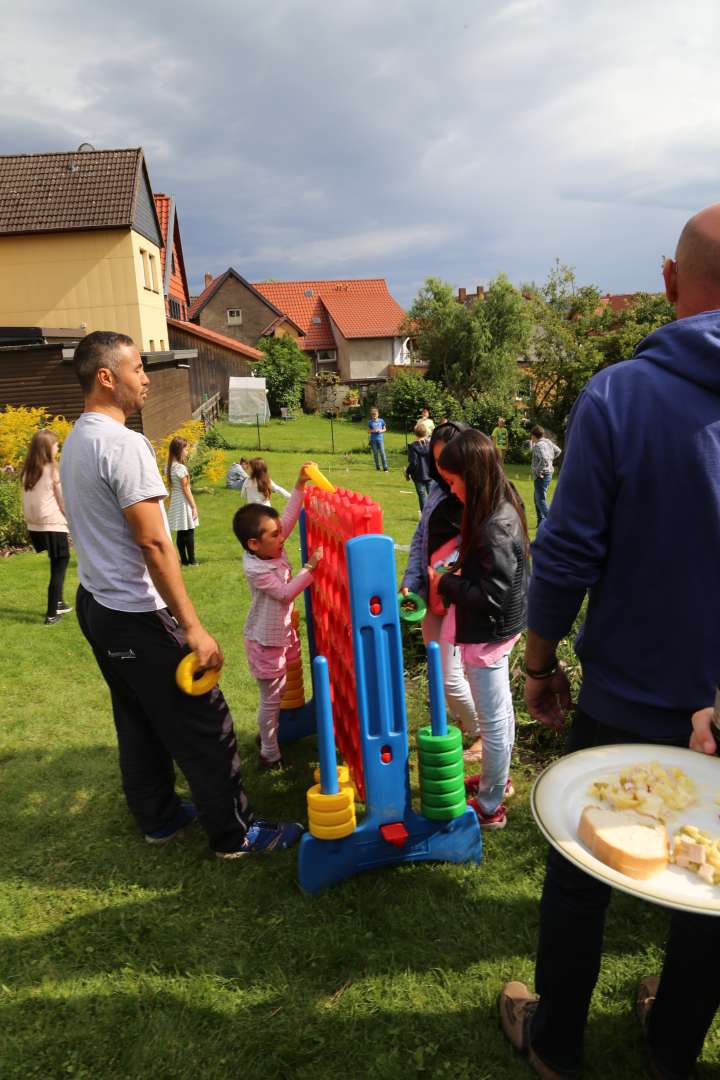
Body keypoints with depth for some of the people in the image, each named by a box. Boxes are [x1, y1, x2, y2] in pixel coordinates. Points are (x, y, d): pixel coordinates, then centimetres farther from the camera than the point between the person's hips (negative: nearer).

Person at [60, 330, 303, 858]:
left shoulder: (76, 440, 9)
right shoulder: (124, 444, -21)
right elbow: (153, 543, -25)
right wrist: (192, 626, -21)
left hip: (95, 604, 10)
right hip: (138, 616, -10)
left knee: (138, 721, 21)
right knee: (204, 726, 3)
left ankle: (158, 816, 37)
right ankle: (236, 834, 16)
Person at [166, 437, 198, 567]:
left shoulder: (169, 467, 8)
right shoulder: (181, 467, -16)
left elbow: (171, 487, 10)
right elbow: (186, 489, -15)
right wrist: (194, 506, -10)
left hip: (174, 502, 8)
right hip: (183, 502, -8)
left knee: (180, 533, 9)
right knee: (189, 533, -1)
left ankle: (184, 560, 14)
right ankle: (191, 561, 2)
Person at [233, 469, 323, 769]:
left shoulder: (273, 548, -6)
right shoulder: (256, 569, -27)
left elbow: (289, 518, -4)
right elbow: (286, 592, -25)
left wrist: (300, 485, -9)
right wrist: (310, 567, -29)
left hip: (283, 634, 8)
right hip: (265, 643, -8)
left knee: (280, 692, 22)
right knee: (271, 698, 5)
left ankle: (270, 735, 42)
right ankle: (269, 754, 20)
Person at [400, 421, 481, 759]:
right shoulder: (437, 489, 6)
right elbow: (420, 538, 11)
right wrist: (410, 580, 3)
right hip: (433, 597, 7)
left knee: (450, 677, -2)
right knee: (439, 671, 17)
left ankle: (481, 735, 25)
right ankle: (463, 722, 42)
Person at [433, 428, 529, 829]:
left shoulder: (495, 528, -29)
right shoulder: (502, 507, 1)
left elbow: (490, 596, -28)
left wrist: (446, 584, -17)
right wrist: (458, 574, 1)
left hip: (488, 635, -10)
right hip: (500, 630, 10)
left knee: (493, 721, 6)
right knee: (501, 711, 24)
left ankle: (490, 807, 24)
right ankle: (499, 780, 44)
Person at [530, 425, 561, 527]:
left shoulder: (538, 445, -19)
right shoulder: (548, 442, 9)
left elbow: (544, 459, -33)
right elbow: (558, 451, 25)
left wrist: (539, 471, -22)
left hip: (541, 476, -10)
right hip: (548, 473, 10)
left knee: (541, 499, -9)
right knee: (537, 498, 21)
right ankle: (541, 521, 28)